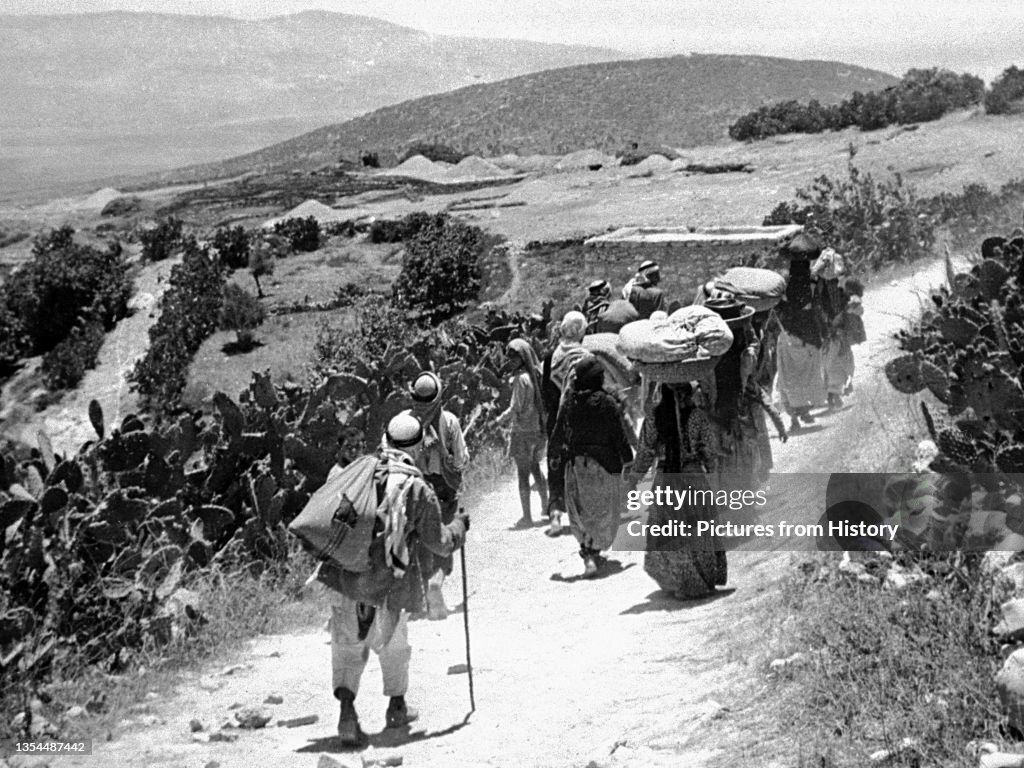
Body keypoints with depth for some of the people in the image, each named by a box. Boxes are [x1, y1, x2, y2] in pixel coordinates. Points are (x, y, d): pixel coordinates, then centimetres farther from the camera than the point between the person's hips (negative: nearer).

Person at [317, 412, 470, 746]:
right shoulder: (419, 490, -6)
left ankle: (347, 707, -8)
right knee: (392, 644, 20)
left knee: (347, 644, 11)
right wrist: (459, 526, 21)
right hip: (389, 584, -2)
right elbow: (440, 544, 2)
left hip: (345, 576, 2)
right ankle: (397, 707, 36)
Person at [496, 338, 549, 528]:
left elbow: (517, 408, -17)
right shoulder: (537, 374, 4)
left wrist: (501, 419, -2)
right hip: (539, 428, 7)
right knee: (535, 468, 24)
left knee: (523, 473, -2)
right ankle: (545, 505, 34)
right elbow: (542, 403, 10)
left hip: (522, 430, -7)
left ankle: (527, 516, -1)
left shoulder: (521, 378, -17)